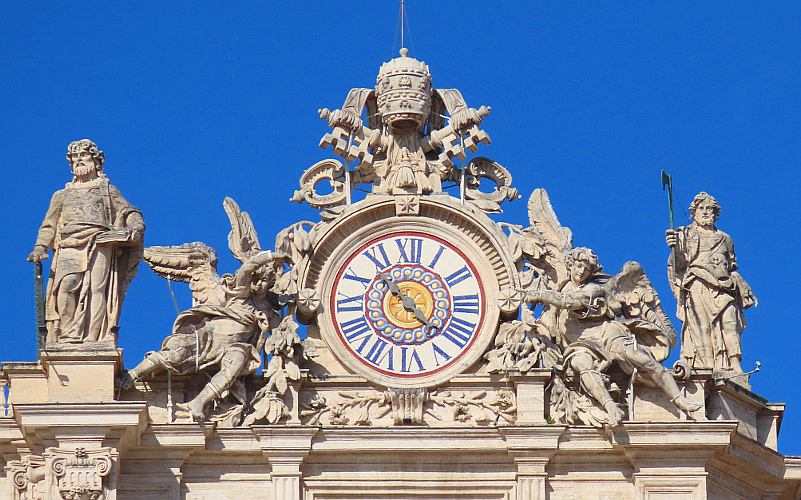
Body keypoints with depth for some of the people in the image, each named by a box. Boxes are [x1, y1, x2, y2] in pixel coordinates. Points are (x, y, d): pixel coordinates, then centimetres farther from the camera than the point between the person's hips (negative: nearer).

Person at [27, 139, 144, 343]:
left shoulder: (108, 191, 23)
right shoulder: (62, 195, 29)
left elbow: (131, 213, 17)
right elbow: (49, 225, 23)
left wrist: (135, 228, -6)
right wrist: (40, 247, 5)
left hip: (99, 244, -1)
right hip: (69, 247, 1)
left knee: (96, 289, -18)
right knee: (66, 285, -24)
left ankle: (92, 339, -25)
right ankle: (67, 336, -27)